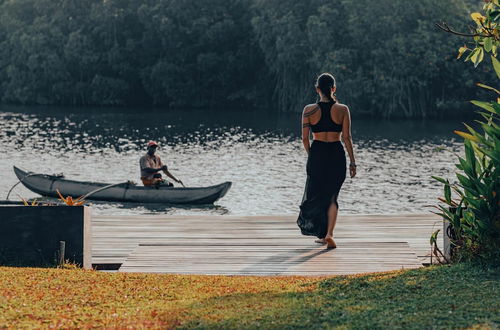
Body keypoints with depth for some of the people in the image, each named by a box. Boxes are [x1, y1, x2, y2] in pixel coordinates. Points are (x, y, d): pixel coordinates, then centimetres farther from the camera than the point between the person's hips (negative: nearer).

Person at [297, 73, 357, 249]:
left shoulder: (309, 110, -3)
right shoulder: (342, 109, -4)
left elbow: (304, 138, -1)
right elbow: (346, 138, -4)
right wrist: (352, 162, 2)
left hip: (317, 154, 0)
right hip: (336, 155, 0)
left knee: (315, 193, 16)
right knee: (332, 197, 10)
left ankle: (320, 233, 21)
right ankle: (328, 234, -5)